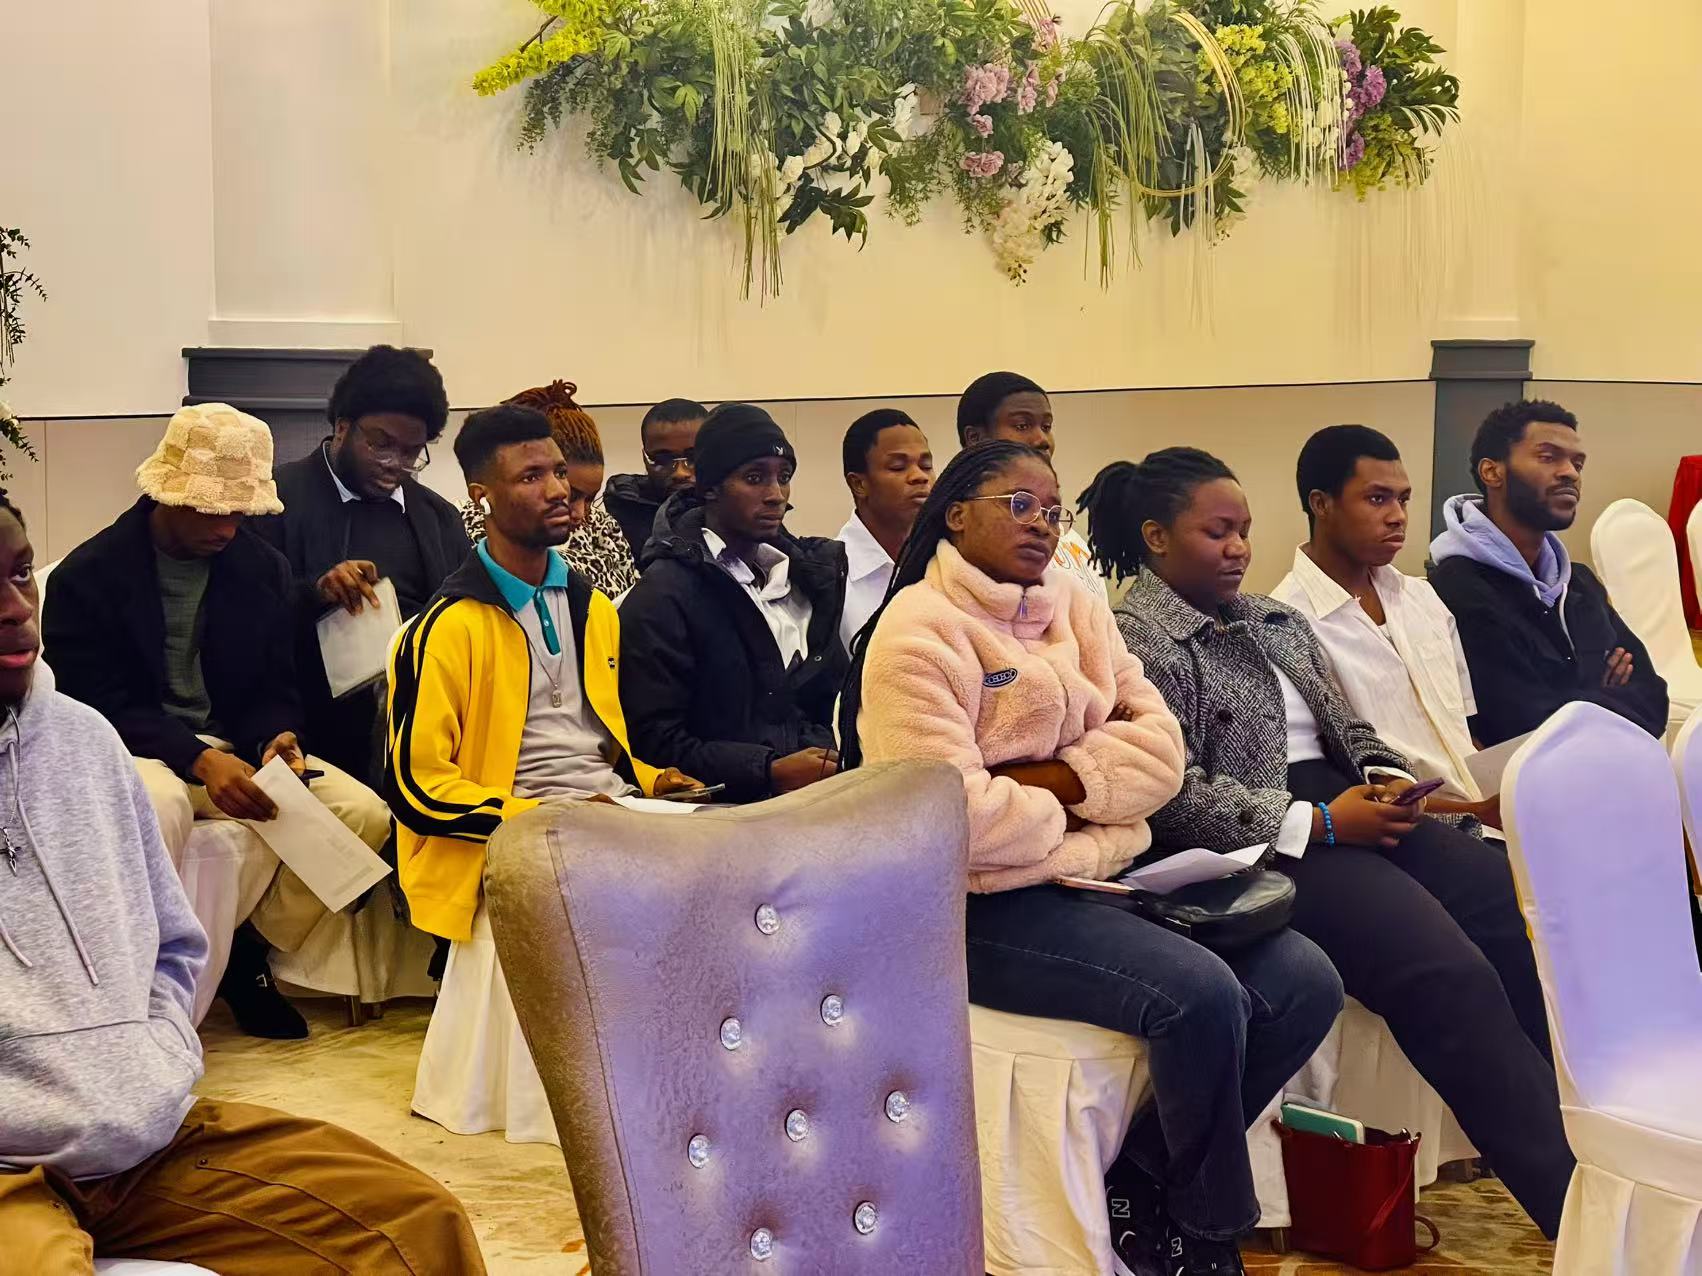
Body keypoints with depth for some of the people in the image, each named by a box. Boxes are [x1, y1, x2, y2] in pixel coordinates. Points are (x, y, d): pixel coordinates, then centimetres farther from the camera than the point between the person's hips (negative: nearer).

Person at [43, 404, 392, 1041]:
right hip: (134, 751, -5)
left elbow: (276, 688, 12)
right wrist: (201, 760, -26)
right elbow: (99, 704, -12)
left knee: (363, 812, -17)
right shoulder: (87, 576, -7)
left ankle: (250, 953, 0)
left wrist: (277, 738, -14)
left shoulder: (264, 568, 7)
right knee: (158, 807, -41)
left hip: (234, 748, 5)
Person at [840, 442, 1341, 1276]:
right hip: (986, 904, -8)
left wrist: (1052, 782, -13)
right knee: (1200, 996, -28)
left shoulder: (1076, 607, 13)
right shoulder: (917, 633, -11)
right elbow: (955, 817, -22)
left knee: (1303, 986, -7)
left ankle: (1139, 1181, 6)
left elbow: (1159, 748, 4)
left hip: (1102, 872, 8)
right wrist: (1073, 814, -6)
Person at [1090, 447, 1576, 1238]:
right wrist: (1320, 822, -17)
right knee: (1450, 973, -26)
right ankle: (1575, 1195, -24)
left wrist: (1387, 777, 0)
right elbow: (1174, 796, -15)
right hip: (1266, 844, -8)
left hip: (1351, 810, 8)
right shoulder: (1137, 642, -6)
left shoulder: (1274, 621, 22)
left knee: (1524, 913, -16)